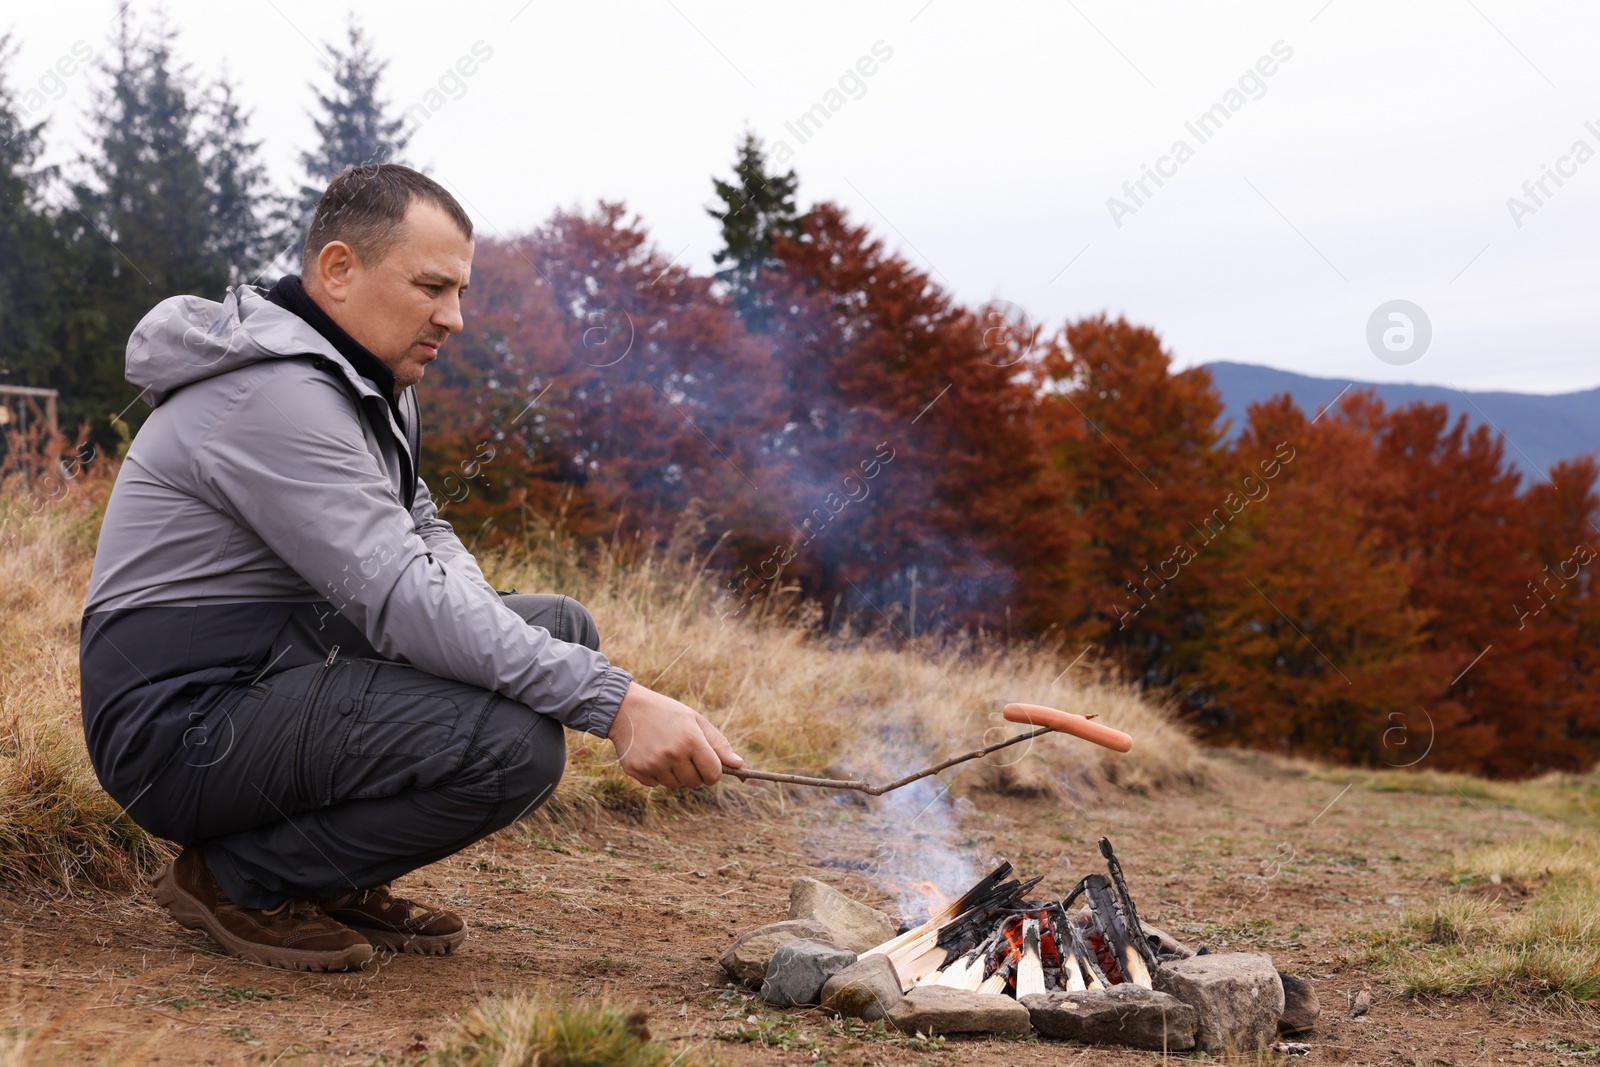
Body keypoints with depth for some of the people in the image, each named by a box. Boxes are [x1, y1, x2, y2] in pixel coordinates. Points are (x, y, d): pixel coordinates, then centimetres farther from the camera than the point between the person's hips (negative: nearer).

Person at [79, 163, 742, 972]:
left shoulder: (372, 383, 12)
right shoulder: (272, 393, -22)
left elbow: (425, 535, 19)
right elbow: (404, 602, -29)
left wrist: (477, 622, -6)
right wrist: (617, 703, -31)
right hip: (184, 727, -10)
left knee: (559, 625, 7)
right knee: (514, 745, -28)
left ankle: (337, 881, 7)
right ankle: (238, 878, -7)